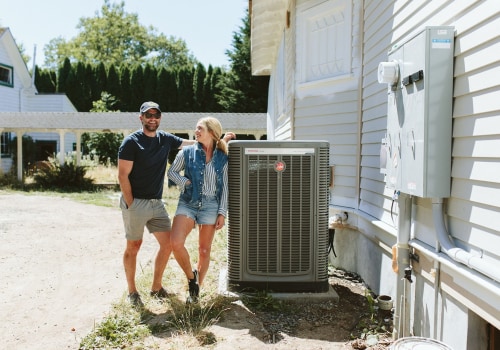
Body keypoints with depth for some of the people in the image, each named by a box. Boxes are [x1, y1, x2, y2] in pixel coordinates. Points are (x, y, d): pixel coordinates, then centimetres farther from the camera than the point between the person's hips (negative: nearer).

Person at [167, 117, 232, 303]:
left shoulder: (222, 158, 2)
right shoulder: (187, 152, 1)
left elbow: (224, 187, 4)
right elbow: (171, 172, 9)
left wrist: (222, 213, -1)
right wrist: (186, 183, -9)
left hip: (210, 205, 0)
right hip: (188, 202, 0)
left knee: (204, 250, 6)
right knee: (176, 243, -18)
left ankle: (196, 289, 25)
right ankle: (191, 277, 8)